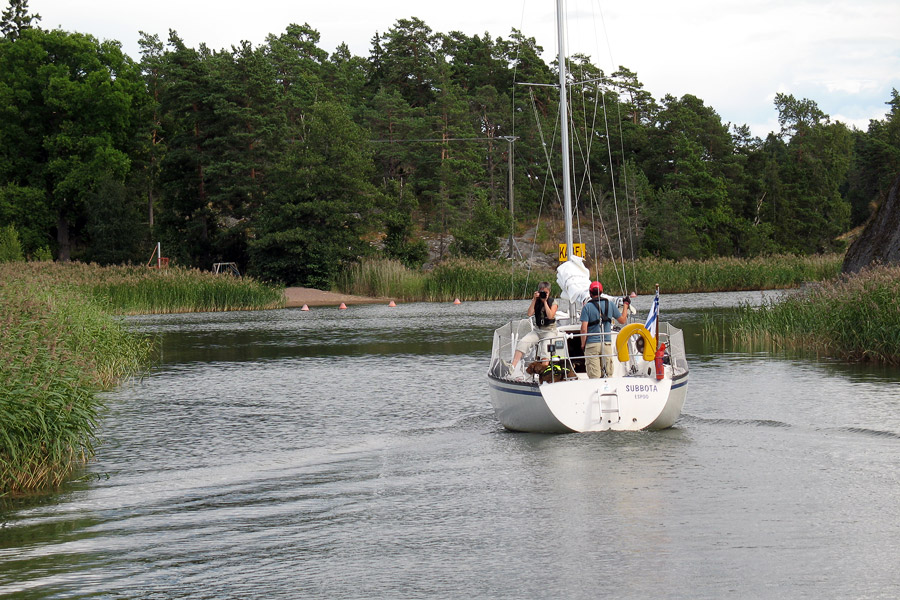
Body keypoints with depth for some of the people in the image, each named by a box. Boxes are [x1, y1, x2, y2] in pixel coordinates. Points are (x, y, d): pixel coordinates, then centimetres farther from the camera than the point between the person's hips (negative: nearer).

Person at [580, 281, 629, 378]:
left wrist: (583, 345, 0)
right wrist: (626, 305, 28)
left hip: (592, 345, -3)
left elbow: (584, 329, -10)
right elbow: (623, 320, 14)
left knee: (594, 377, -4)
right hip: (607, 344, 3)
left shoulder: (587, 307, -5)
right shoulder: (610, 304, 4)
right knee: (608, 375, 9)